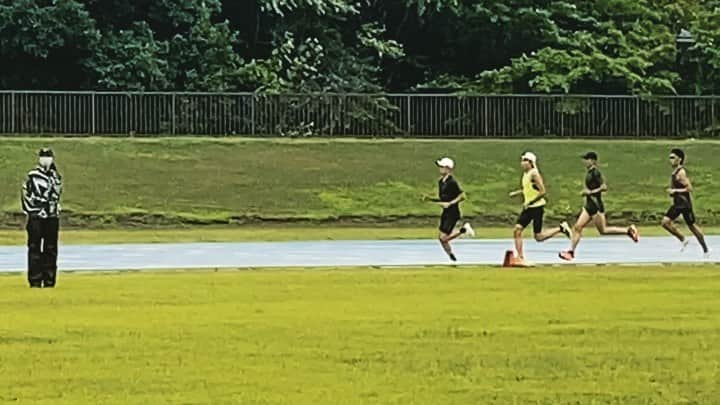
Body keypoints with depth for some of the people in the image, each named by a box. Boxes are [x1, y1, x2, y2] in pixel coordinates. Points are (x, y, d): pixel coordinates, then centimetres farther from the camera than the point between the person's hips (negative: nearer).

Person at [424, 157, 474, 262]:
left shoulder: (452, 182, -16)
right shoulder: (440, 182, 10)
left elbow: (462, 196, -18)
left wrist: (450, 203, -22)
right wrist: (430, 199, 5)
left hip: (453, 213, -8)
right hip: (445, 213, 8)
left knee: (444, 238, -12)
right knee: (441, 238, 6)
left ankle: (463, 230, 4)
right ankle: (452, 257, 20)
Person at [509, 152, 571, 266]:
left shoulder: (534, 174, -16)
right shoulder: (525, 174, 10)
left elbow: (542, 192, -20)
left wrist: (529, 202, -20)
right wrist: (516, 193, 12)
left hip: (537, 207, -8)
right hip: (528, 207, 8)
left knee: (538, 237, -3)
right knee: (517, 230, -4)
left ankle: (561, 228, 14)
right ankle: (520, 258, 0)